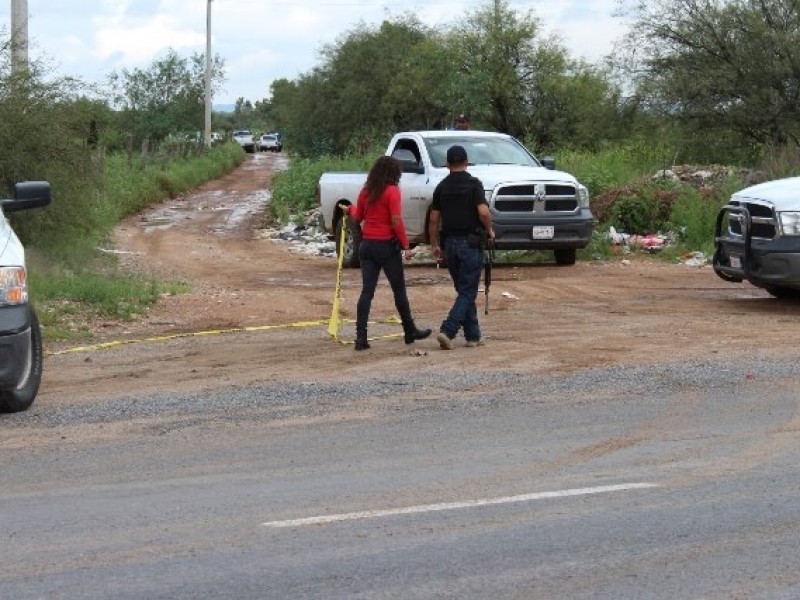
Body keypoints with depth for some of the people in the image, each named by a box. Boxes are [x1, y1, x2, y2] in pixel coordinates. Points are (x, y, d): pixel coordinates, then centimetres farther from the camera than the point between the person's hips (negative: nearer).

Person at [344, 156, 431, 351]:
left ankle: (361, 338, -3)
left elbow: (357, 217, 19)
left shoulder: (366, 191, 6)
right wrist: (406, 245, -12)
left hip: (367, 245, 5)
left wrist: (351, 209, 41)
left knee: (367, 291, 3)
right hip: (387, 245, -5)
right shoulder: (392, 191, -11)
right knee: (399, 291, 9)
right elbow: (396, 222, -17)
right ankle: (410, 332, 21)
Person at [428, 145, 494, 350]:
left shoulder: (441, 187, 6)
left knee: (464, 290, 15)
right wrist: (490, 231, -1)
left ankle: (473, 335, 17)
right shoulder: (473, 184, -8)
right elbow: (483, 212, -19)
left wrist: (434, 245, 17)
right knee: (467, 292, -3)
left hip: (450, 243, 5)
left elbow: (434, 219, 7)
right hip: (471, 242, -5)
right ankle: (447, 331, -18)